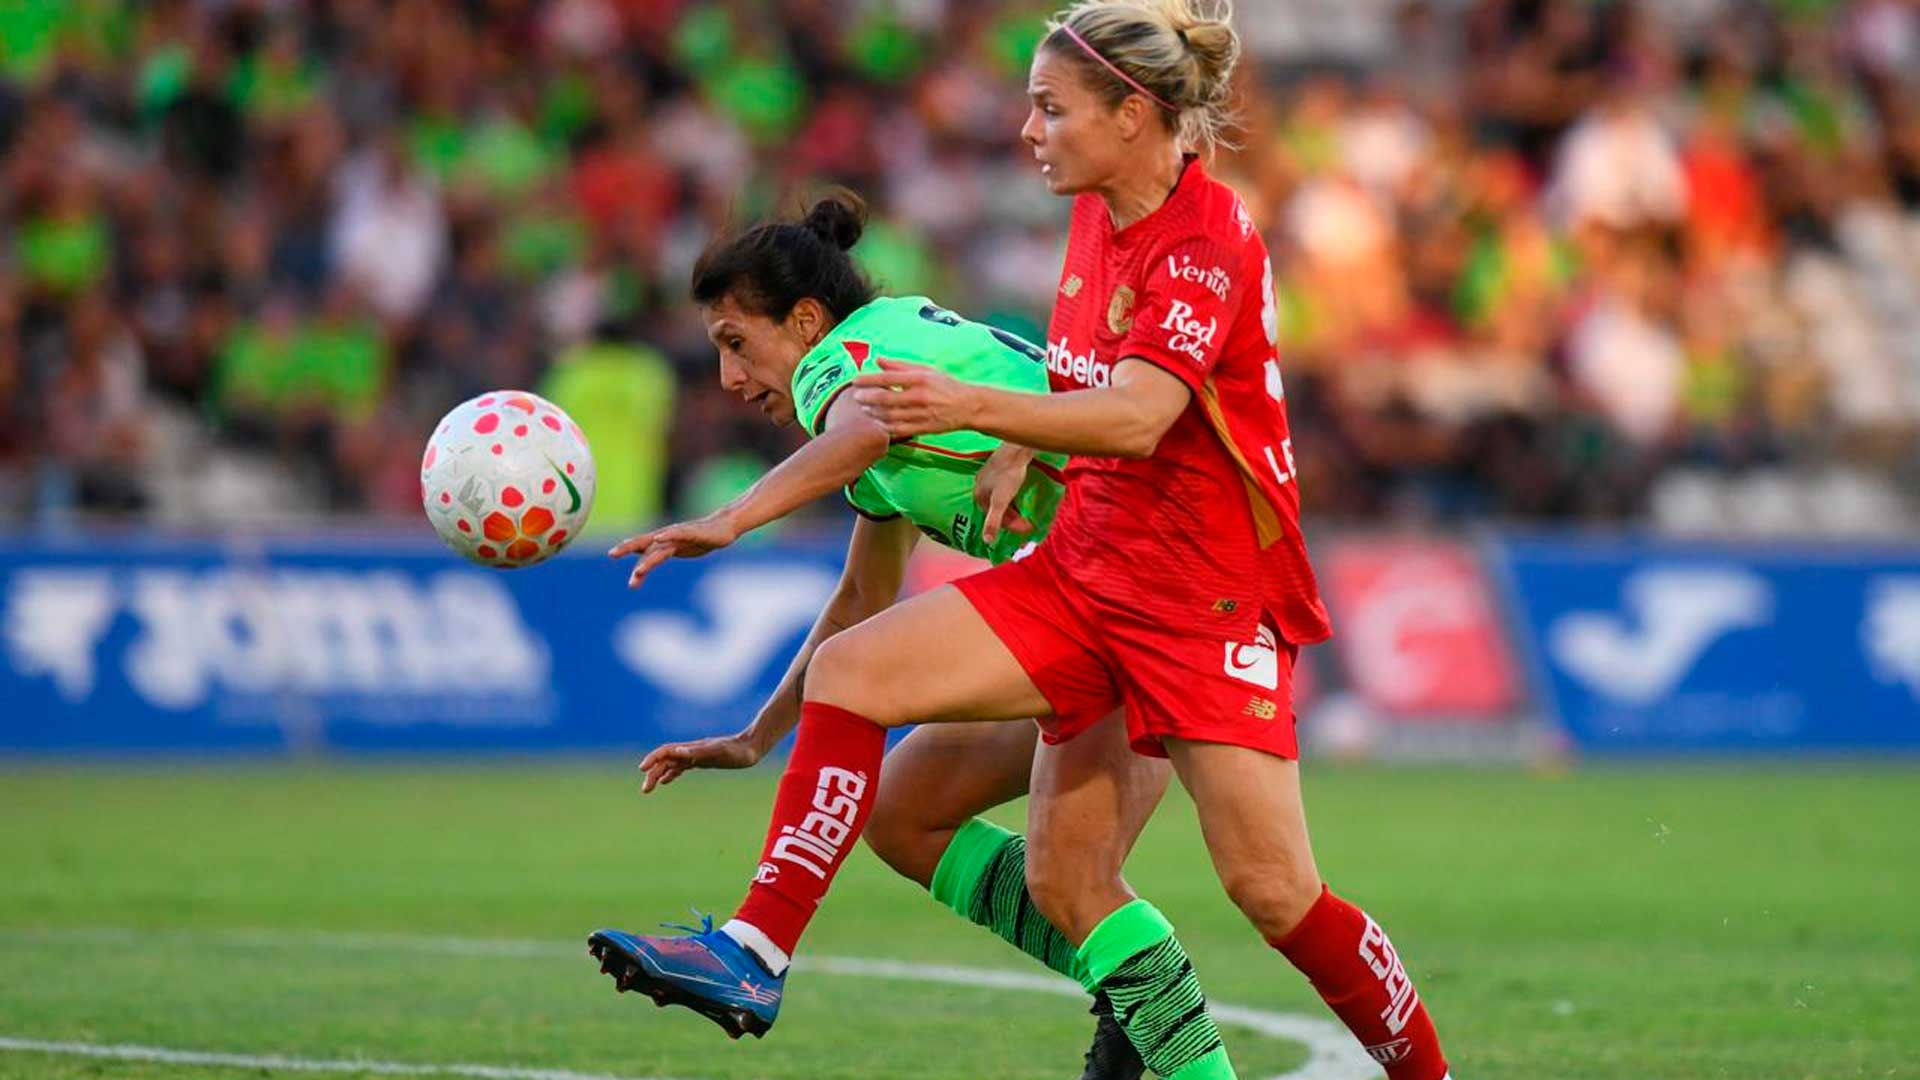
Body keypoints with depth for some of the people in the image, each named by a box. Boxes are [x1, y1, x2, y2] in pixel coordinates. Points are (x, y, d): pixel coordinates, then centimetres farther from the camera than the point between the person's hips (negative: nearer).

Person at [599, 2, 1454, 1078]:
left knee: (1273, 889, -10)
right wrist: (1022, 450, 5)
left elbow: (1137, 419, -31)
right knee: (849, 672, -8)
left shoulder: (1210, 239, -17)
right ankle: (754, 956, -12)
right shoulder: (1098, 217, 7)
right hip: (1085, 574, 8)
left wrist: (976, 407, -44)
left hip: (1213, 593, -8)